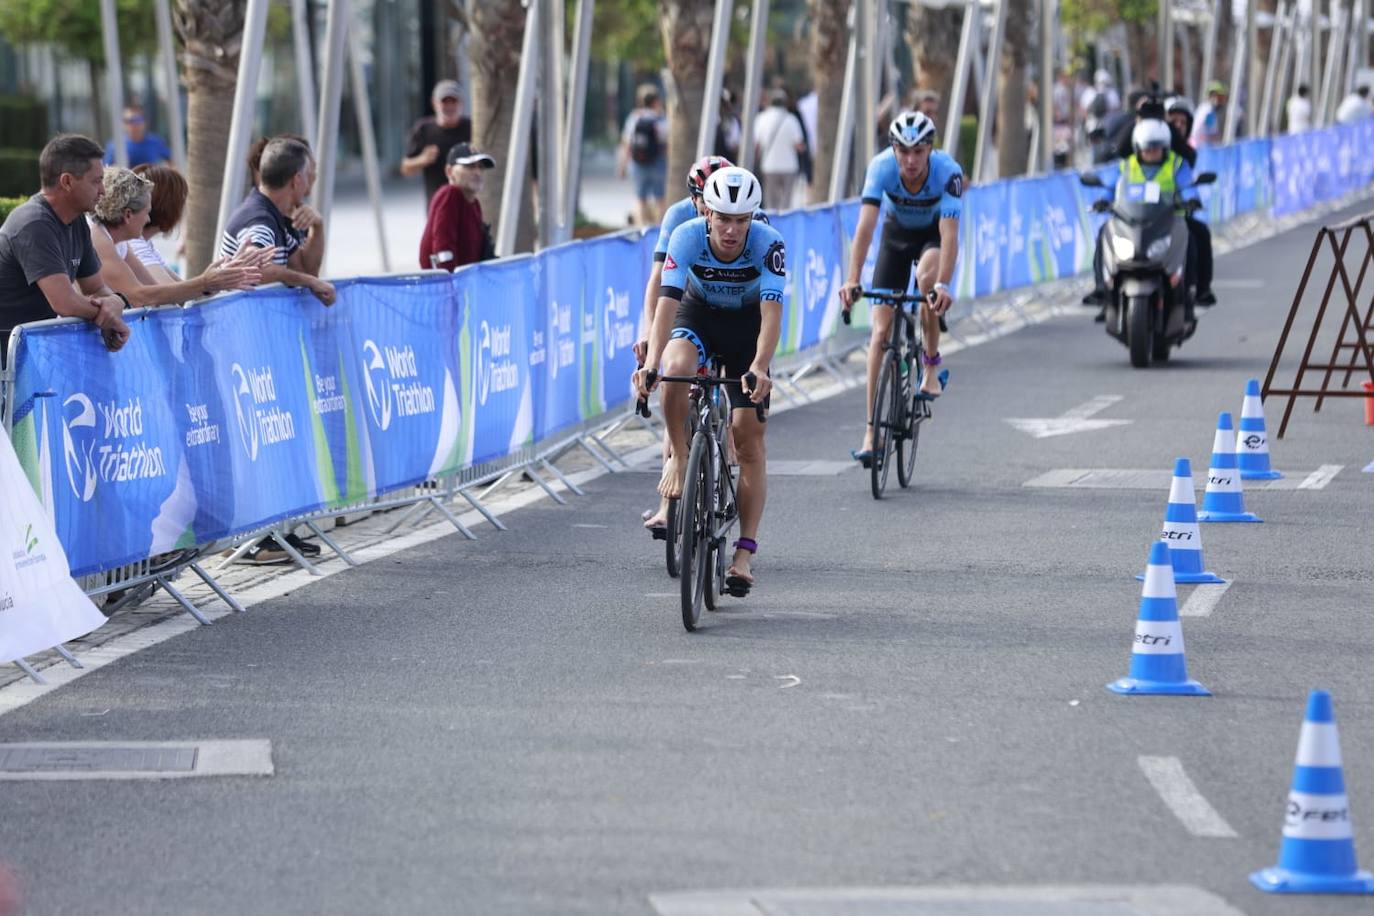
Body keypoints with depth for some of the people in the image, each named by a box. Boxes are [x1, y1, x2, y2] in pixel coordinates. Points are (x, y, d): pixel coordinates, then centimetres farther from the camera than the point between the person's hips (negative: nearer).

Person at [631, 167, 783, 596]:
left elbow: (772, 312, -38)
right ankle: (679, 456, -9)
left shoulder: (769, 244, -30)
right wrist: (651, 363, -49)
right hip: (698, 315, 0)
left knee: (749, 437, -6)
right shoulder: (686, 237, -29)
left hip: (748, 324, 0)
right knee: (676, 368, -35)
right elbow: (667, 301, -36)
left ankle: (745, 552, -3)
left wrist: (759, 368, -53)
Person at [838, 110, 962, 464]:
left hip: (934, 234, -1)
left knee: (927, 278, -36)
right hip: (896, 234, 1)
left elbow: (949, 235, -40)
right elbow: (865, 226, -38)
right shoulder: (881, 167, -30)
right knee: (881, 329, -8)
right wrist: (852, 280, -50)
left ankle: (931, 368, -13)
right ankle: (871, 430, -5)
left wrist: (943, 285, -54)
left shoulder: (948, 172, -33)